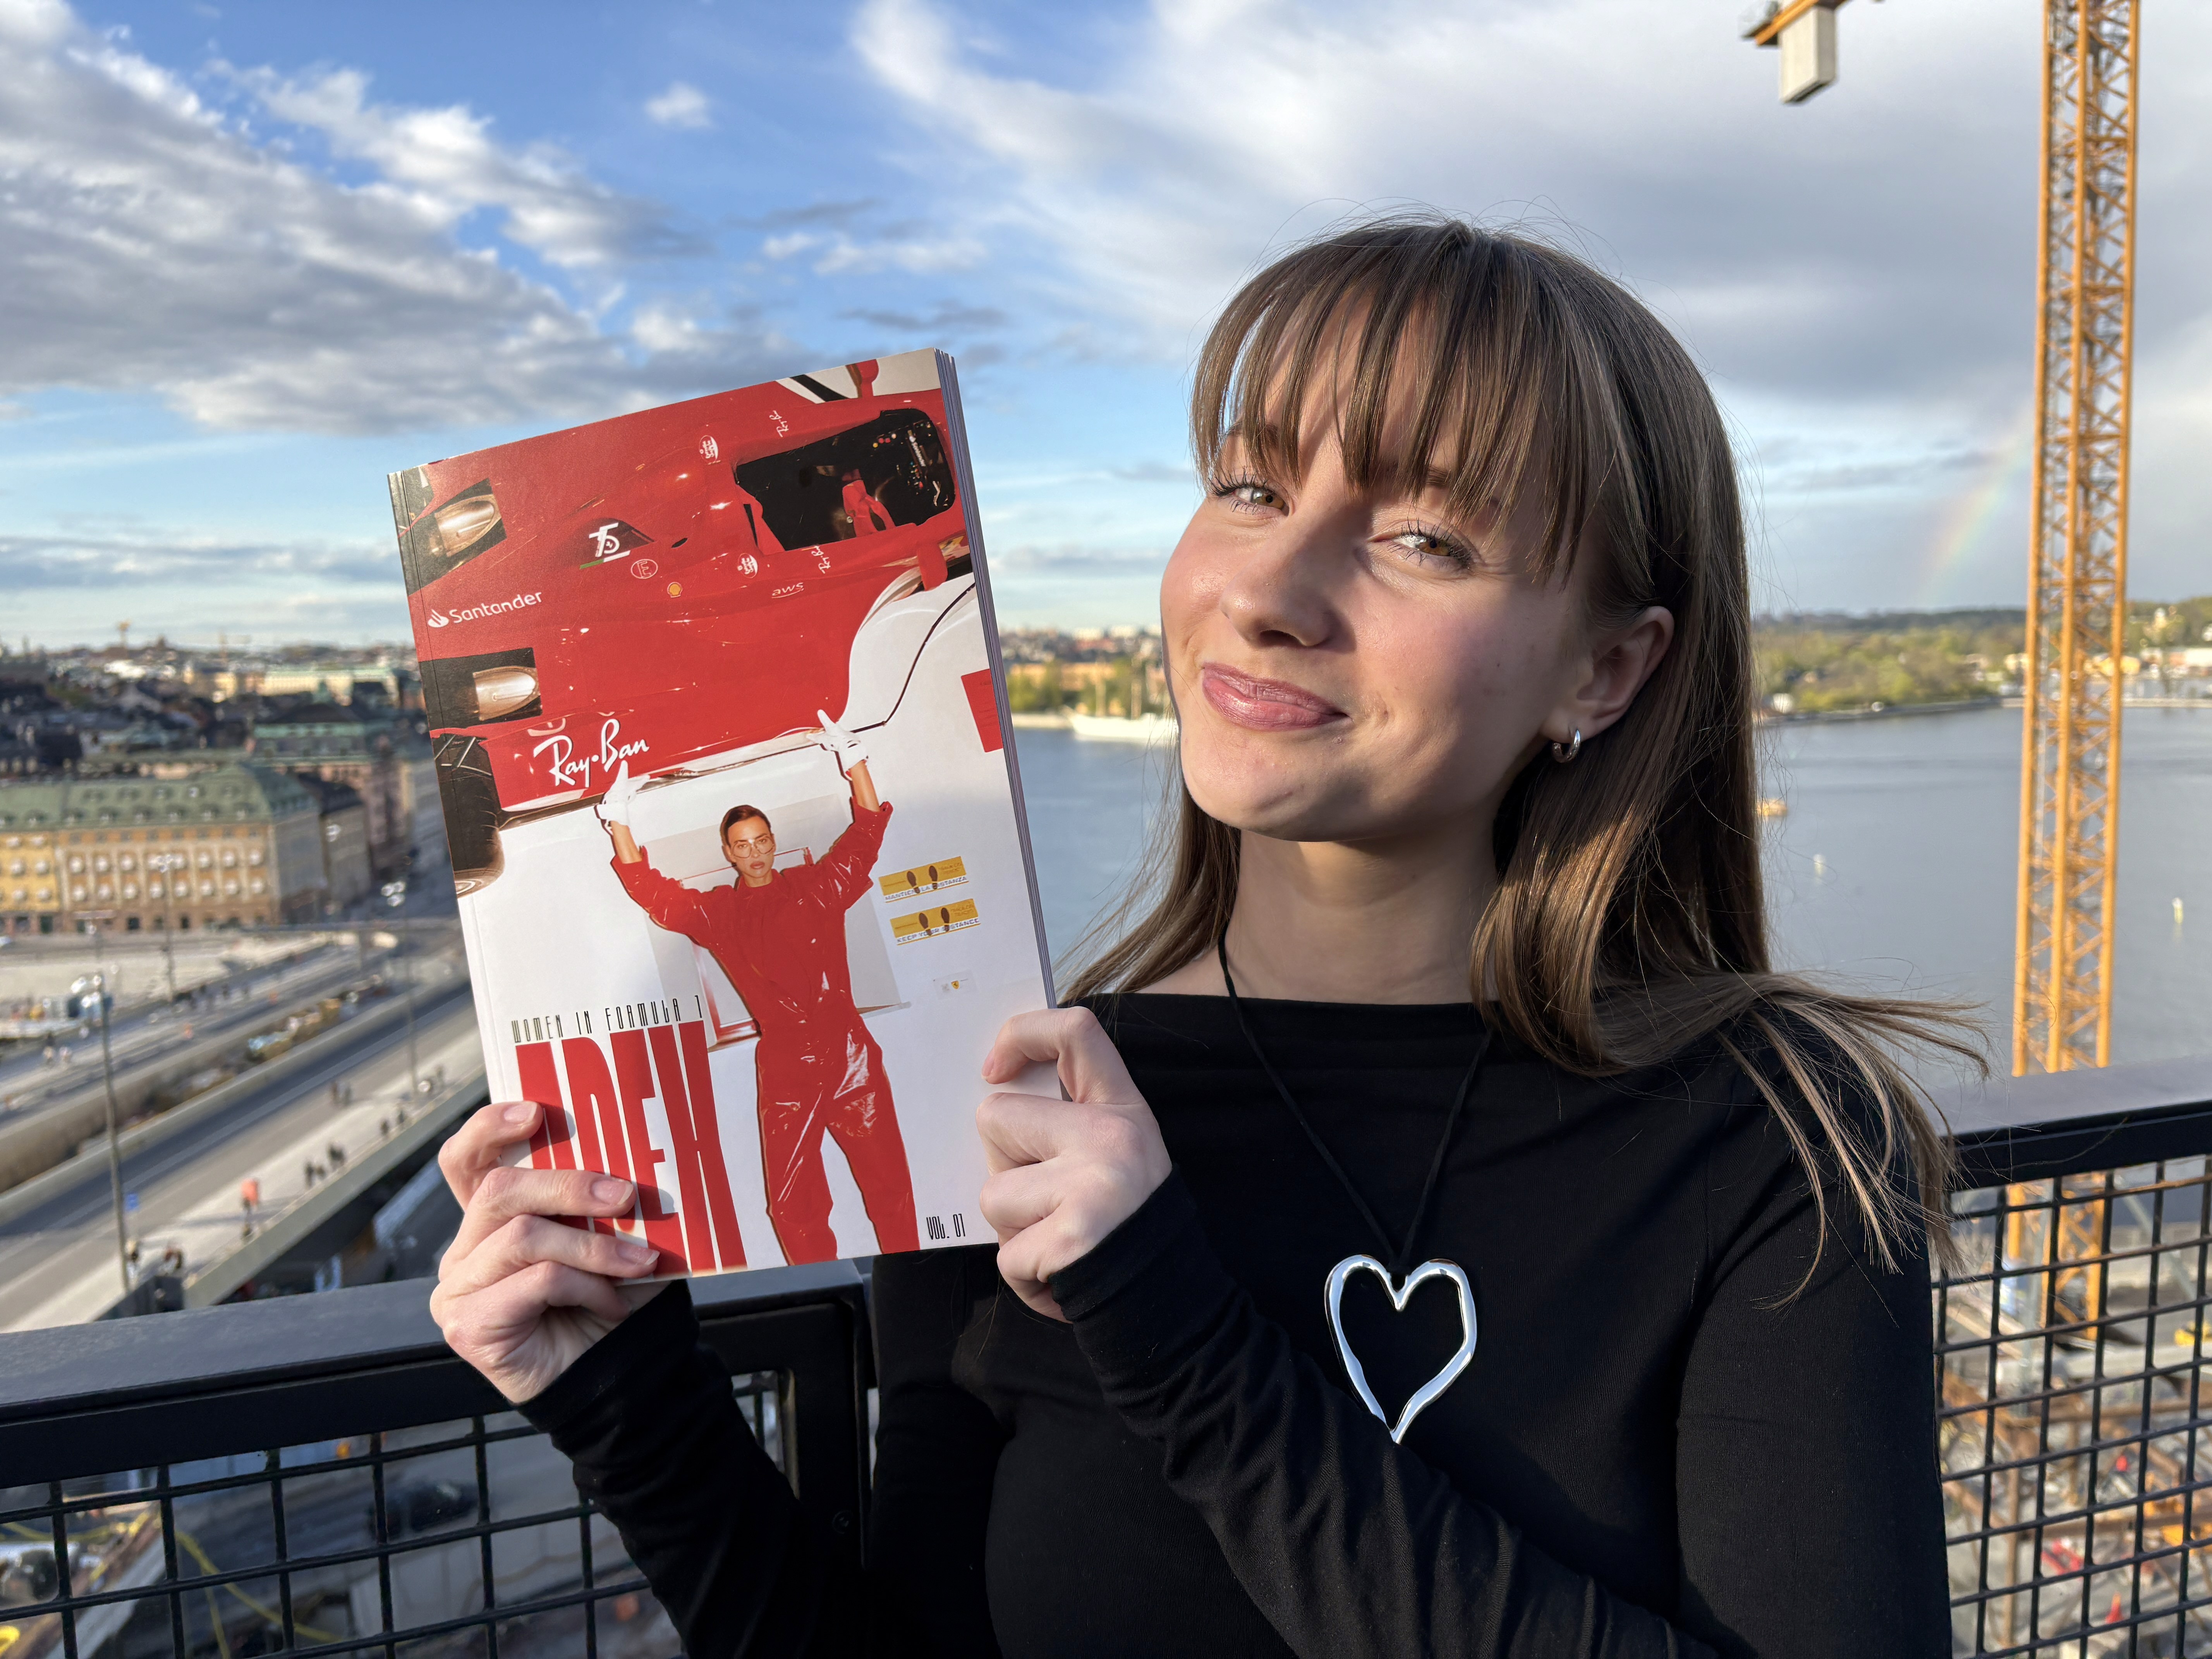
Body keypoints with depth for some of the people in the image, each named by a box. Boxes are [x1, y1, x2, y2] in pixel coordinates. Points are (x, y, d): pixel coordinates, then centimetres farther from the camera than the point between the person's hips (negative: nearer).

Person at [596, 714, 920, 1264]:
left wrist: (853, 759, 1)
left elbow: (866, 832, 8)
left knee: (887, 1180, 4)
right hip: (785, 1066, 0)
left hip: (850, 1055, 0)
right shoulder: (715, 911, 9)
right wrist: (618, 821, -1)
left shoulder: (816, 886, 9)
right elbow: (649, 890, 5)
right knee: (793, 1202, 3)